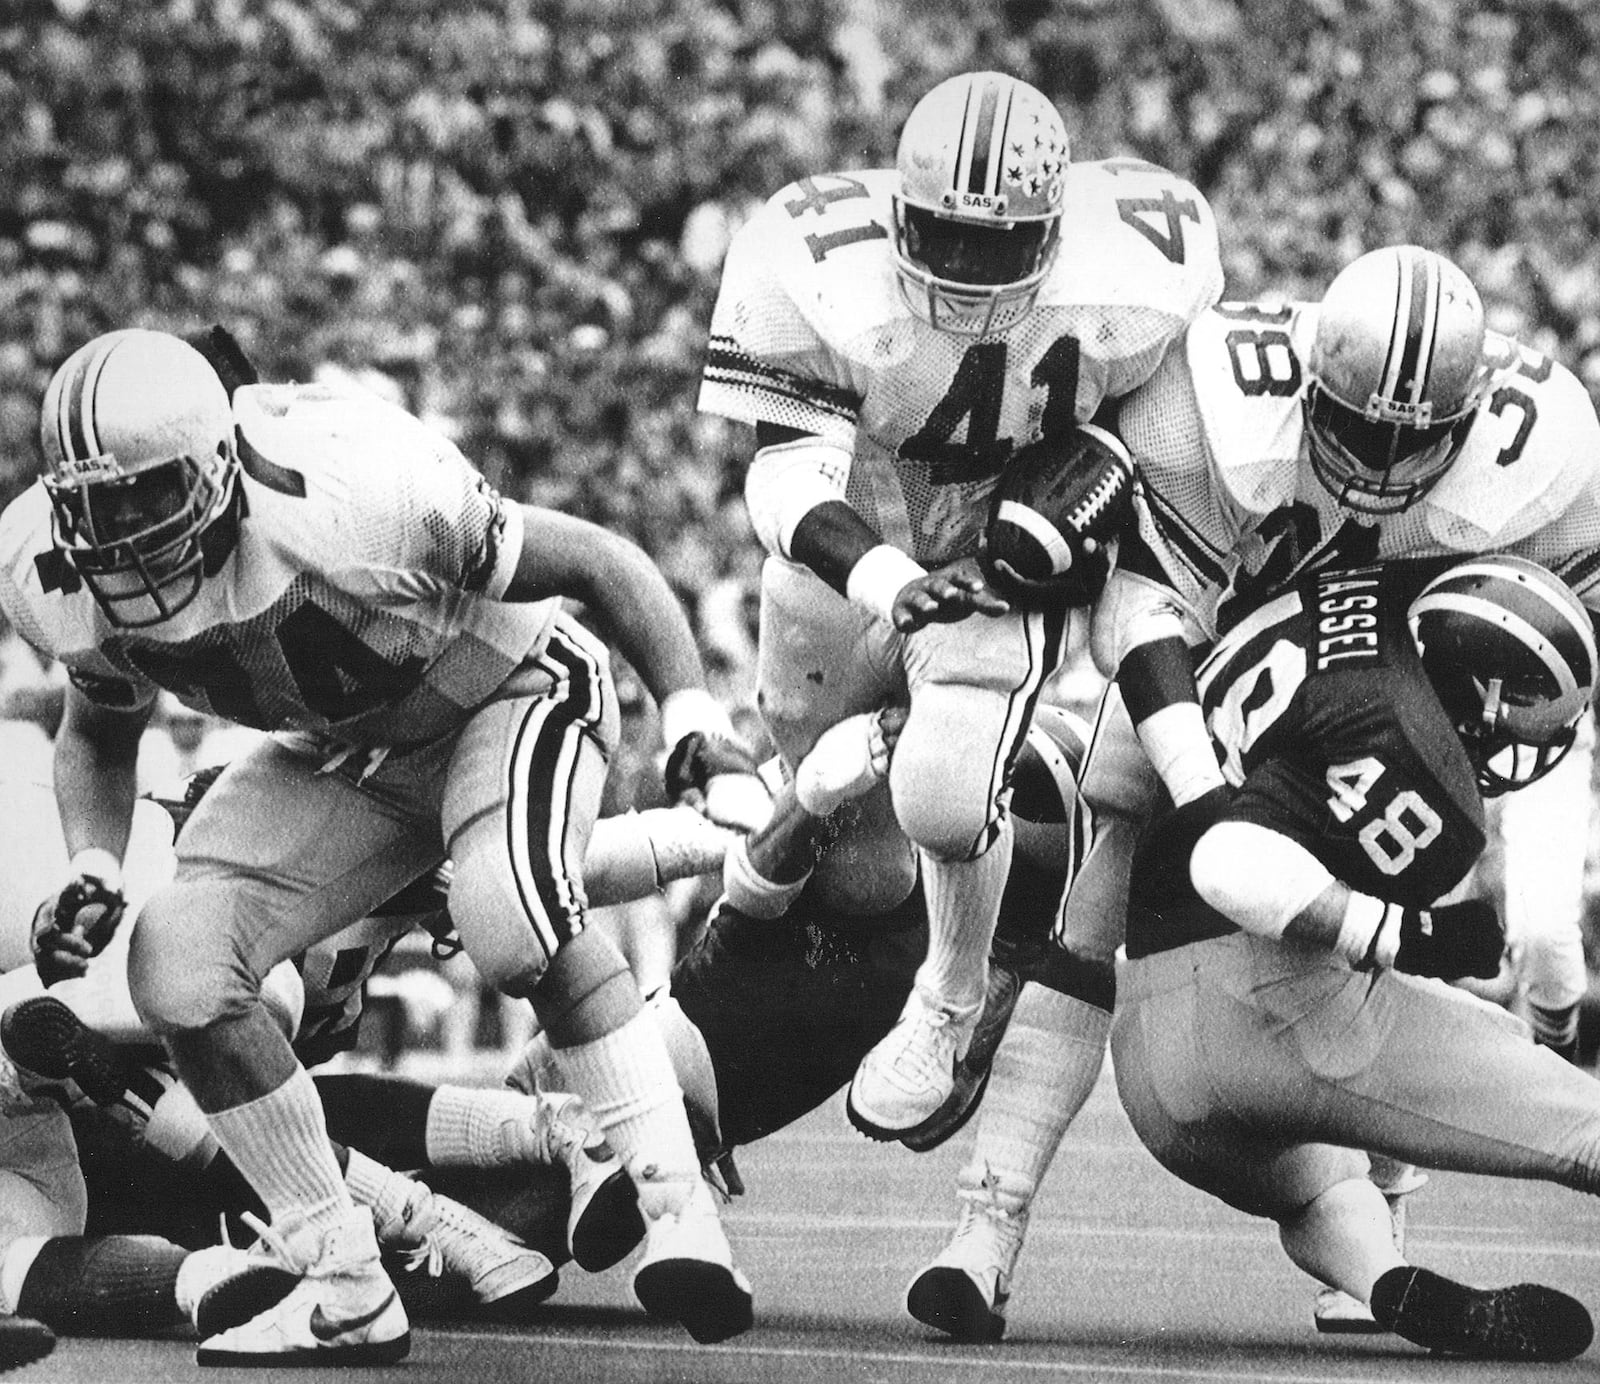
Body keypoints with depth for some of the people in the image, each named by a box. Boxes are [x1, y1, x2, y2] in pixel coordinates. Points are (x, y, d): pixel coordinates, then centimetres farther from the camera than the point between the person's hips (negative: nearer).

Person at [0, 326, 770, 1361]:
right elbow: (98, 735, 7)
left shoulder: (357, 491, -35)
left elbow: (602, 563, -21)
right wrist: (93, 872, -11)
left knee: (507, 917, -36)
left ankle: (682, 1215, -25)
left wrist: (698, 727, -27)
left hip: (507, 691, -6)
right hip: (343, 758, 6)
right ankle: (348, 1295, -4)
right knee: (178, 963, -15)